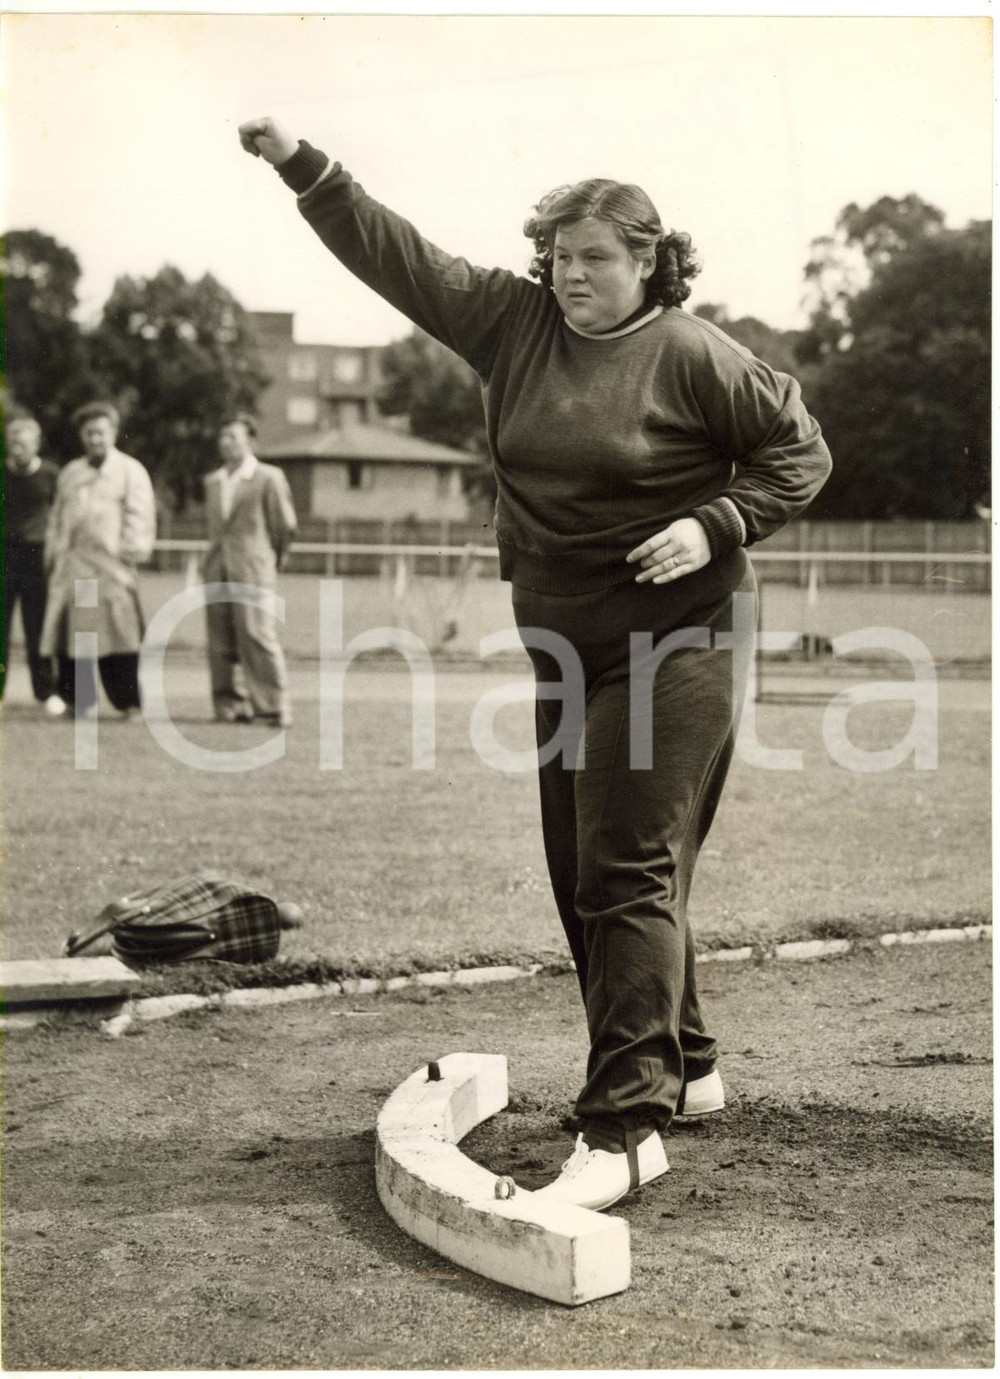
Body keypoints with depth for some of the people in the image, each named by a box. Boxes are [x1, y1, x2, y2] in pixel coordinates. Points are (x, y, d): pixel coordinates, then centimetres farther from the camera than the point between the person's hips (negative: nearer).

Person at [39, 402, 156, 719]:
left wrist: (131, 553, -9)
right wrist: (53, 554, 15)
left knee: (117, 632, -10)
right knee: (69, 630, 0)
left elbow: (139, 518, -1)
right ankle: (80, 700, 8)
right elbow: (57, 517, 23)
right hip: (71, 567, 5)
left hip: (110, 563, -5)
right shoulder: (70, 473, 20)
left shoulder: (131, 471, 5)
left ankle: (127, 702, -5)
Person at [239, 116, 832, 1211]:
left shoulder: (691, 355, -8)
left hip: (675, 646, -7)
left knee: (628, 874, -14)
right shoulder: (513, 322, 7)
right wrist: (301, 167, 0)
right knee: (584, 876, 12)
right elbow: (396, 256, 7)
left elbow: (799, 452, -1)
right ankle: (684, 1068, 28)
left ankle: (626, 1122, -16)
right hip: (568, 647, 7)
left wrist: (716, 525, -15)